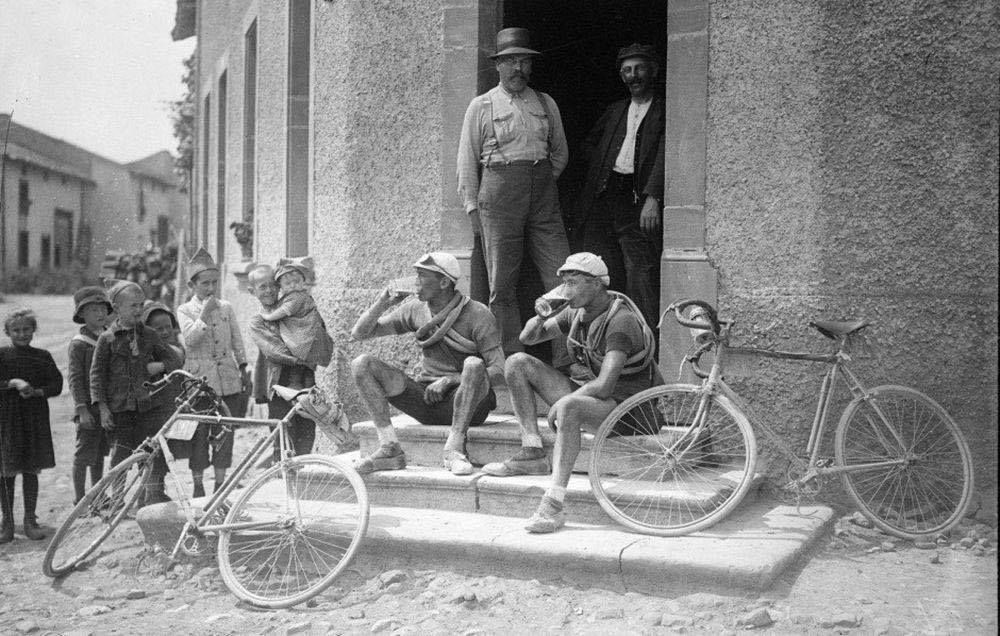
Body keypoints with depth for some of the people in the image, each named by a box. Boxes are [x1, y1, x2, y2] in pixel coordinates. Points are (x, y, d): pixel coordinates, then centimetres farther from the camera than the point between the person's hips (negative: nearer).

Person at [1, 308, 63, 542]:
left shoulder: (43, 356, 7)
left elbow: (57, 384, 2)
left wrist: (35, 391, -13)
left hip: (36, 418, 2)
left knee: (31, 470, 6)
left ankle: (30, 520, 16)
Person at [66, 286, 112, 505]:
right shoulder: (78, 343, -8)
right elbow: (74, 378, -11)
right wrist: (82, 409, -16)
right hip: (89, 407, -6)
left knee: (100, 453, 15)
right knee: (84, 454, 0)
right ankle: (79, 499, 11)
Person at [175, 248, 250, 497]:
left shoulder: (226, 308, 9)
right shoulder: (185, 311, 1)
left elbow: (237, 341, 14)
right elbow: (190, 339, -14)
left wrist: (244, 369, 12)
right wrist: (205, 314, -18)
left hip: (228, 380, 3)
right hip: (199, 379, -2)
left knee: (224, 433, 5)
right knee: (199, 434, 2)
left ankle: (220, 483, 15)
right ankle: (198, 485, 14)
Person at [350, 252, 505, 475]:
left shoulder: (477, 314, -10)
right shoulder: (415, 309, 5)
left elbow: (500, 373, -16)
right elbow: (359, 333, 9)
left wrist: (450, 380, -24)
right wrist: (381, 304, -9)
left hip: (466, 402, -4)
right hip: (426, 397, 5)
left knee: (474, 364, -37)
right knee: (362, 364, -13)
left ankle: (454, 448, -31)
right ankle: (389, 448, -21)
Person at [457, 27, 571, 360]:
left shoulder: (546, 104, 15)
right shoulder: (481, 106, 5)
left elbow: (560, 153, 23)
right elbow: (467, 160, 5)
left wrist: (542, 181, 12)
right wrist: (472, 206, 1)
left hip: (543, 195, 3)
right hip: (499, 194, -3)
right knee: (502, 284, -1)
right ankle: (512, 358, 6)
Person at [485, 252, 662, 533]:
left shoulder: (621, 321, -22)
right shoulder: (577, 312, 4)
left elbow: (604, 386, -30)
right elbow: (527, 338, 12)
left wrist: (558, 404, -19)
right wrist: (540, 317, -11)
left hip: (622, 407, -9)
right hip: (583, 391, 9)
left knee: (569, 407, -41)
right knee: (517, 363, -1)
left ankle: (554, 504, -42)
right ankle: (532, 452, -5)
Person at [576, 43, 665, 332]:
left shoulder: (665, 111, 3)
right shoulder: (615, 111, 22)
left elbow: (664, 156, -9)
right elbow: (589, 143, 34)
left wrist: (652, 198, -21)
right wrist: (599, 169, 15)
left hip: (637, 198, -5)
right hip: (602, 198, 5)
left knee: (641, 273, -11)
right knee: (601, 273, 3)